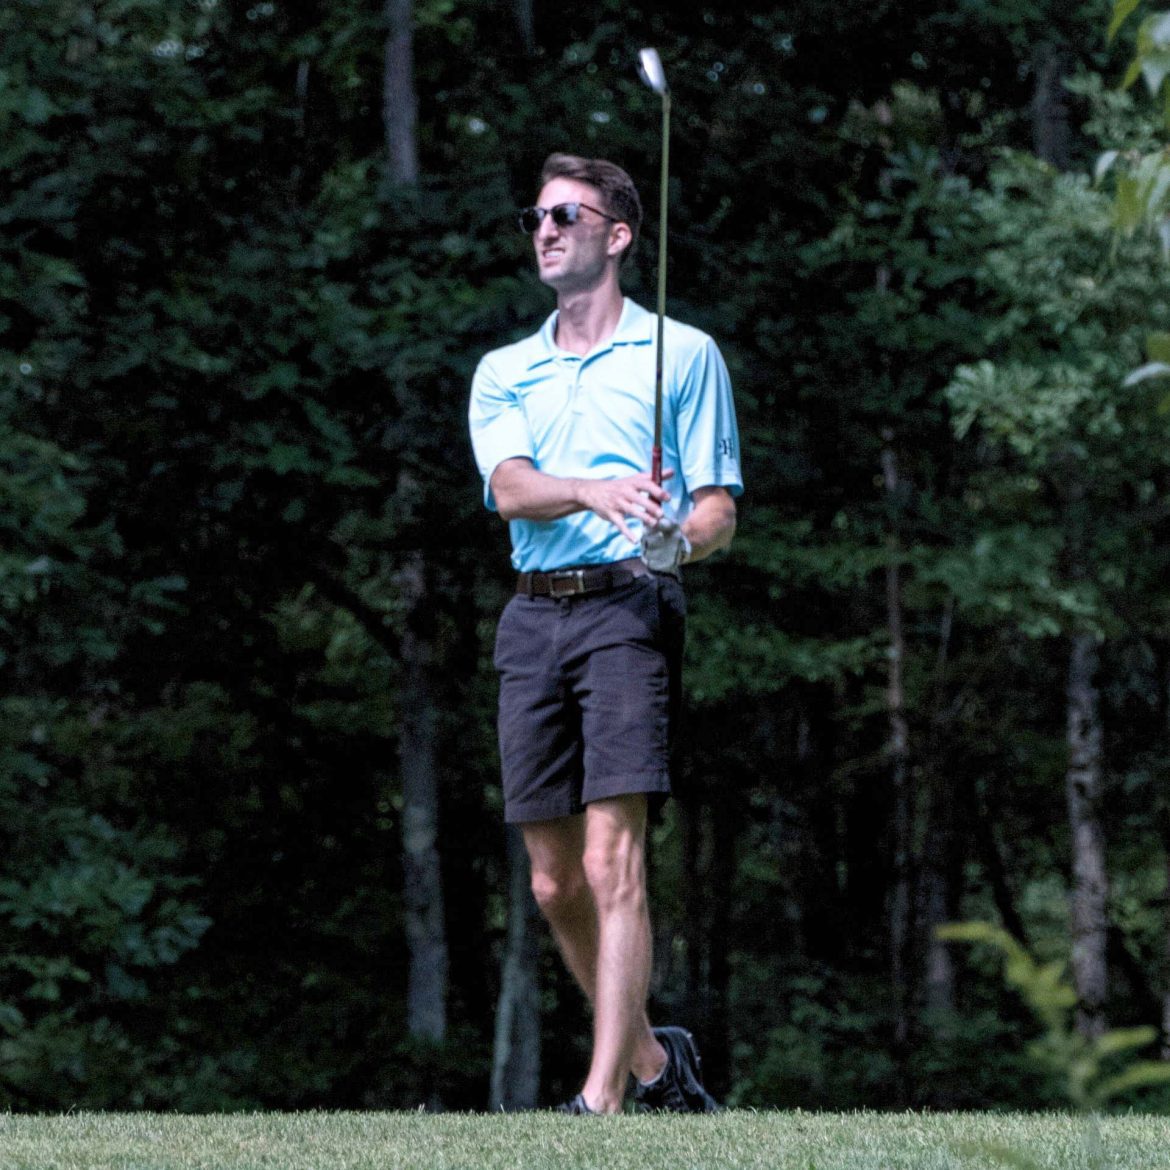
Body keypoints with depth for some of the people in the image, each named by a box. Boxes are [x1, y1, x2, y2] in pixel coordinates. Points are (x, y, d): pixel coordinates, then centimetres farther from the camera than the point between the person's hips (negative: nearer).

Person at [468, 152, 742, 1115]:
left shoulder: (682, 353, 9)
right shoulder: (503, 371, 18)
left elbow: (719, 508, 4)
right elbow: (511, 488, -1)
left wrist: (680, 537, -19)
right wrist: (594, 492, -22)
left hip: (628, 609, -5)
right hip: (533, 615, 5)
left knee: (612, 861, -15)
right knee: (555, 882, 5)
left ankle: (603, 1097, -20)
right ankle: (653, 1057, 23)